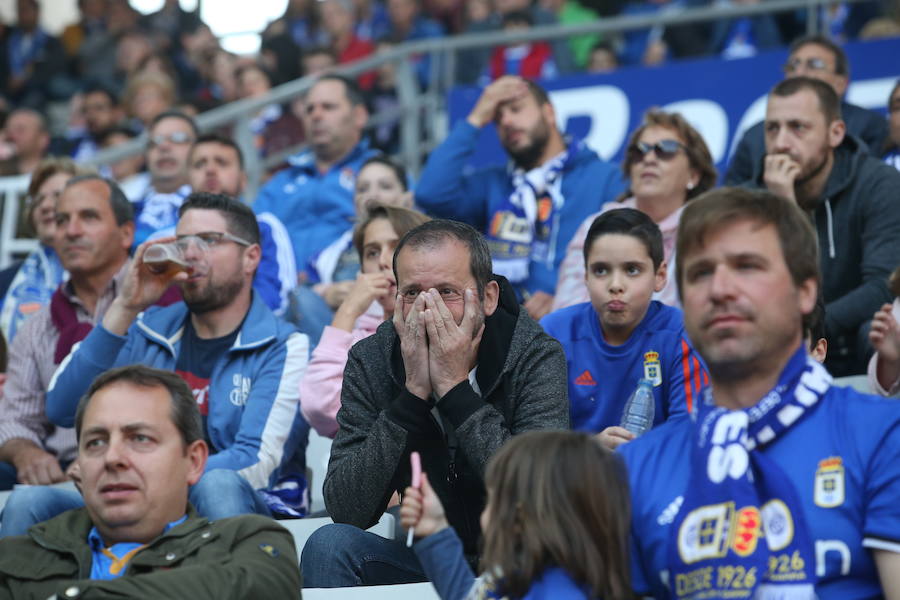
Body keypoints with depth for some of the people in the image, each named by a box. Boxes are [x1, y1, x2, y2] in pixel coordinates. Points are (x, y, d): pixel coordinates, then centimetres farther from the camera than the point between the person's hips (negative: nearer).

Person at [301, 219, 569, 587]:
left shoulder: (537, 356, -14)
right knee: (329, 546, -25)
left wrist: (455, 388, -26)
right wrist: (414, 392, -24)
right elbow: (346, 511, -16)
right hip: (424, 560, 2)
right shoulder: (371, 361, -7)